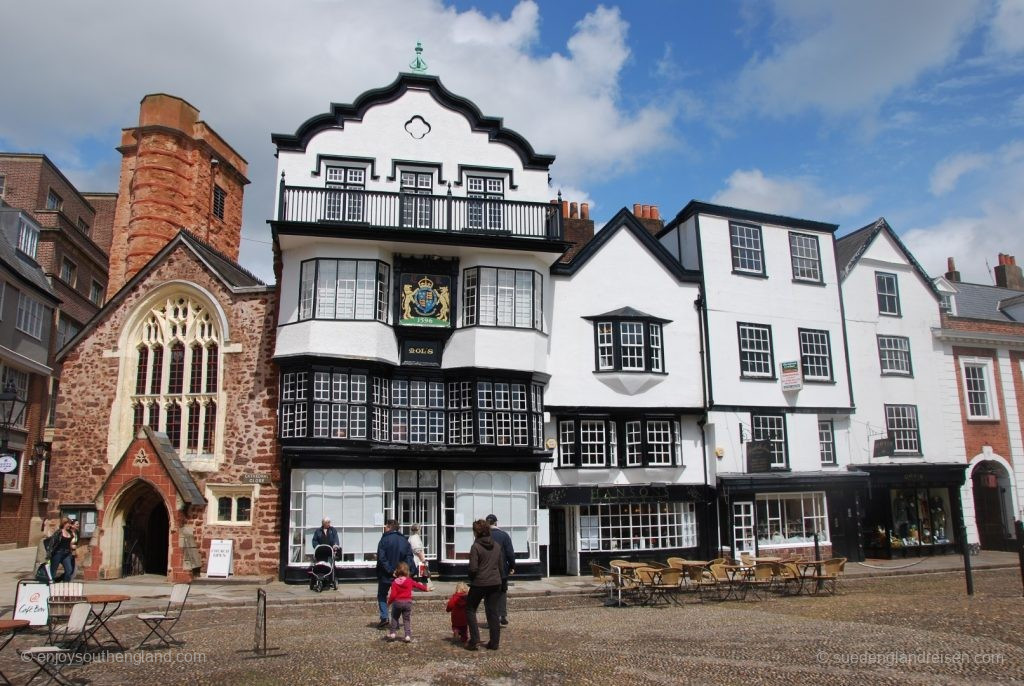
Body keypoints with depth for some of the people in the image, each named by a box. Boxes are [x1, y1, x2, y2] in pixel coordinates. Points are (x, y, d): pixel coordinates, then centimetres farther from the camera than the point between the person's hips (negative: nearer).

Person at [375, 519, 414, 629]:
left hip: (386, 575, -4)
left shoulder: (385, 539, -10)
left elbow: (381, 558, -16)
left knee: (382, 595, 12)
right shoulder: (404, 540, 5)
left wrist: (389, 571, -14)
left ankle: (384, 617, -4)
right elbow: (409, 556, 2)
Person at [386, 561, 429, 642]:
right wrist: (426, 588, 32)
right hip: (408, 602, 1)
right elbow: (418, 585, 16)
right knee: (407, 620, 7)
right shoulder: (410, 581, 1)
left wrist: (389, 602, 4)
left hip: (397, 602, -1)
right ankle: (408, 635, 0)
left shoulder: (395, 582, -7)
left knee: (394, 618, 19)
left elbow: (393, 595, -12)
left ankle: (392, 633, 20)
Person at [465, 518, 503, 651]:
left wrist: (471, 578, 4)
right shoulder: (496, 546, 7)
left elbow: (473, 568, -14)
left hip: (479, 583, -5)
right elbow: (501, 565, 11)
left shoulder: (476, 546, -12)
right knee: (492, 612, 11)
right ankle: (494, 642, 11)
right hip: (495, 583, 5)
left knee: (470, 609, 11)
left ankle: (474, 639, 1)